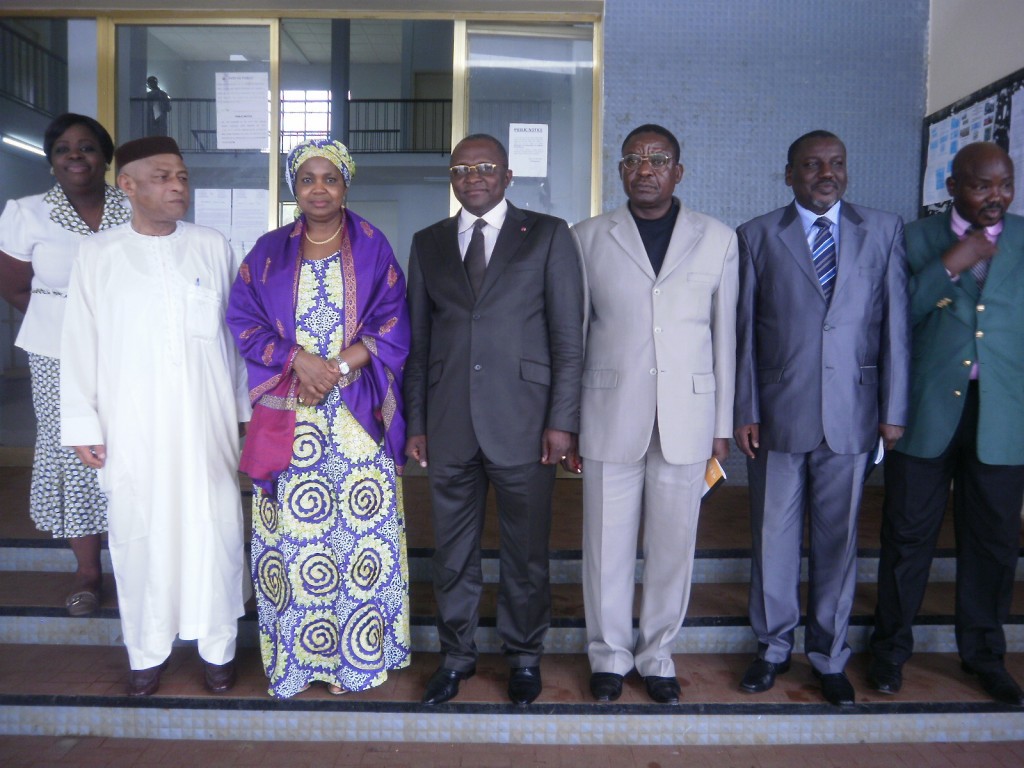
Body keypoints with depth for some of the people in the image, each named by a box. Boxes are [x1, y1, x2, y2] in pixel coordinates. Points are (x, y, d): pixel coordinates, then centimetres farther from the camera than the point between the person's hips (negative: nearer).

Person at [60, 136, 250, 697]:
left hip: (207, 423, 0)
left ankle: (217, 645, 23)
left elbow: (236, 333, 6)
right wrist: (84, 426, 1)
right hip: (132, 428, 0)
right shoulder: (98, 254, 1)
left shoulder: (213, 247, 3)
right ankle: (147, 652, 26)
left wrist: (245, 409, 6)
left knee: (213, 531, 5)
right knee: (140, 536, 7)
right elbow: (80, 345, 3)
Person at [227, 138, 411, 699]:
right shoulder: (269, 251, 10)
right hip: (287, 418, 1)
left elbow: (391, 327, 0)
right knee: (293, 531, 2)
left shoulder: (373, 248, 7)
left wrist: (337, 368, -13)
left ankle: (353, 653, 15)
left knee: (360, 530, 0)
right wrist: (298, 359, -13)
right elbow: (243, 322, 3)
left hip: (358, 416, 0)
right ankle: (295, 653, 18)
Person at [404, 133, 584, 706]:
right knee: (454, 551, 13)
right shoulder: (428, 244, 12)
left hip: (523, 422, -2)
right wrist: (415, 422, 7)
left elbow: (568, 336, -2)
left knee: (527, 551, 9)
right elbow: (418, 341, 11)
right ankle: (457, 654, 32)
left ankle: (524, 655, 30)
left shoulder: (548, 236, 2)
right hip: (448, 425, 3)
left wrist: (562, 420, -8)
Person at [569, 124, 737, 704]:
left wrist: (723, 425, 5)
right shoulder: (588, 238, 4)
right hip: (611, 417, 0)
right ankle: (610, 654, 29)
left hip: (687, 418, 1)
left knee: (673, 547, 9)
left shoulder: (718, 239, 6)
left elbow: (724, 336, 6)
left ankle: (658, 654, 30)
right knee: (608, 546, 8)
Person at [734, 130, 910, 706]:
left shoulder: (884, 230, 6)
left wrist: (894, 410, 0)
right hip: (778, 415, 0)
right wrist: (745, 411, -2)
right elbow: (744, 331, 2)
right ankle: (774, 647, 28)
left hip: (851, 415, 1)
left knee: (838, 539, 10)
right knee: (774, 538, 10)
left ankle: (830, 655, 28)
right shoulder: (758, 236, 4)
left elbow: (896, 324, 4)